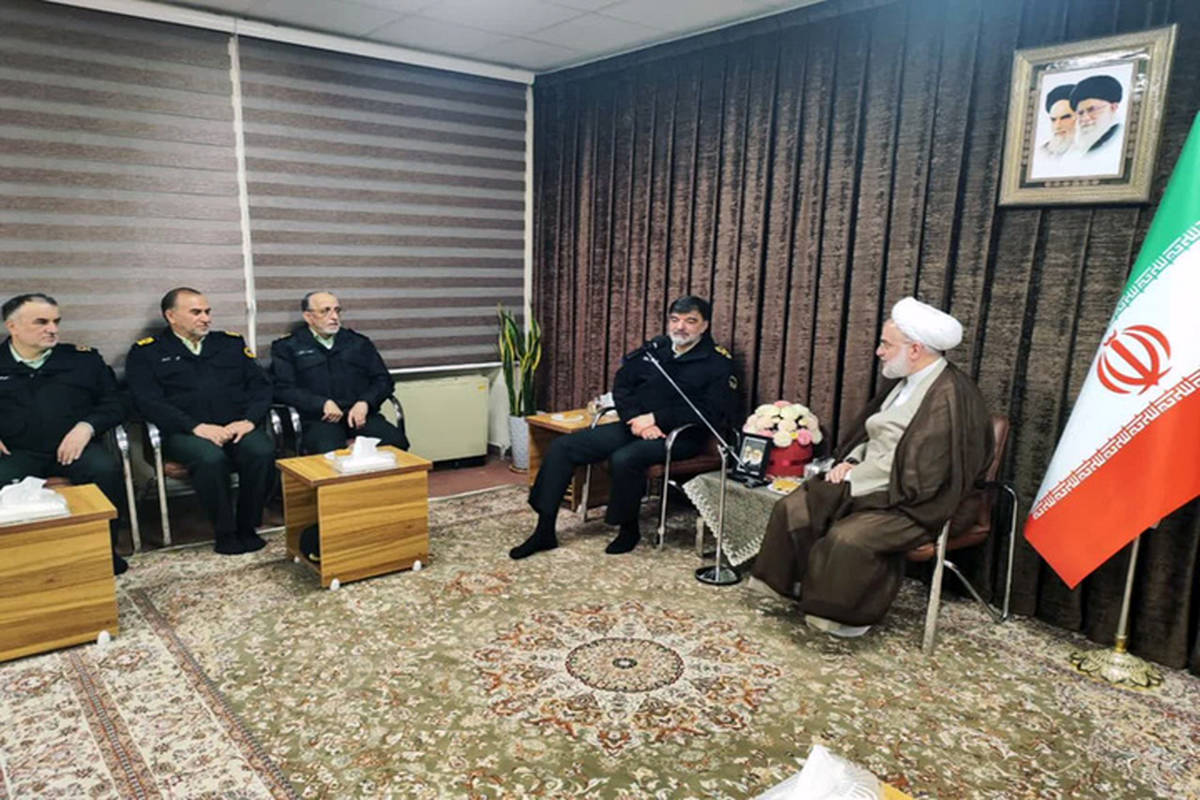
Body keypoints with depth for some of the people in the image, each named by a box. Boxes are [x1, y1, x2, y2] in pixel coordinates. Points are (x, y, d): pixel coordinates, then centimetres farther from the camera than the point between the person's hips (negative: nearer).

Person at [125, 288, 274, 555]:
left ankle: (247, 527, -11)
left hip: (236, 428, 3)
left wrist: (249, 420, -8)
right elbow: (148, 402, -3)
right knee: (210, 458, -36)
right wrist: (196, 427, -17)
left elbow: (261, 385, 12)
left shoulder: (231, 343, 20)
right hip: (183, 433, -2)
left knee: (263, 451, -30)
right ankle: (225, 533, -15)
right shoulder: (146, 352, 11)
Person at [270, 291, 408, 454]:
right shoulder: (286, 347, 14)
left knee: (396, 442, -26)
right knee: (329, 453, -36)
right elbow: (281, 389, 1)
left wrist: (365, 403, -3)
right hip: (318, 419, -3)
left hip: (359, 415, 3)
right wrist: (323, 404, -13)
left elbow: (383, 380, 18)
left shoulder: (358, 342, 22)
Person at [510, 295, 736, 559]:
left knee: (624, 459, -36)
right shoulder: (653, 349, 12)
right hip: (637, 426, 6)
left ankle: (629, 529, -9)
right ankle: (545, 530, -1)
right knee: (563, 446, -6)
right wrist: (636, 420, -10)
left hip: (680, 436, -6)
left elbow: (713, 412, -14)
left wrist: (656, 418, -18)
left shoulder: (718, 362, -3)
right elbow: (621, 386, 10)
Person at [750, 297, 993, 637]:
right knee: (792, 509, -5)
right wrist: (851, 462, 1)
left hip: (911, 503, -9)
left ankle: (849, 614, -4)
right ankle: (807, 589, 11)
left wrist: (855, 481, -15)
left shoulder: (949, 396, -20)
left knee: (847, 538, -30)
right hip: (867, 485, 9)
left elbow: (920, 477, -22)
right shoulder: (905, 383, 9)